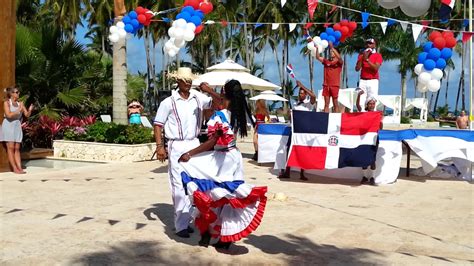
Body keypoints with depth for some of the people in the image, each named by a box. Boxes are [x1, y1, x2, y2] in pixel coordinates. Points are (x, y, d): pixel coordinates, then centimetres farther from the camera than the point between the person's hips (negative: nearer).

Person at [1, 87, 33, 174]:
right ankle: (14, 168, -7)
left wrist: (30, 110, -15)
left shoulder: (20, 103, 6)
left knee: (17, 148, 4)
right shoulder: (7, 102, -5)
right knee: (11, 148, -5)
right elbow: (8, 115, -17)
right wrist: (18, 110, -20)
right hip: (8, 126, -5)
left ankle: (20, 168, 0)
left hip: (17, 127, 5)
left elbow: (27, 115, 5)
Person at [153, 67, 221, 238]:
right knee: (179, 185, -5)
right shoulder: (169, 102, -5)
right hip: (177, 147, -4)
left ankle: (186, 220, 20)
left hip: (194, 145, 4)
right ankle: (180, 225, 1)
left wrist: (209, 91, -12)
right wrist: (160, 146, -11)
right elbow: (158, 125, -2)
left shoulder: (198, 98, 3)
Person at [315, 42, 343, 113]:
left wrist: (332, 48, -23)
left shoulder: (339, 62, 3)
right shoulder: (326, 61, 12)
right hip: (326, 85, 3)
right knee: (326, 103, 5)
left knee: (335, 103, 1)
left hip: (334, 85, -3)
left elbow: (339, 57, -19)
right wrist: (317, 48, -13)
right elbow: (318, 57, 1)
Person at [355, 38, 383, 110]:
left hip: (373, 80, -3)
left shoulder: (378, 55, 5)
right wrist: (362, 57, -5)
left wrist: (367, 59, -16)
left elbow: (376, 68, -11)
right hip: (363, 80, 3)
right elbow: (357, 68, 5)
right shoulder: (362, 54, 14)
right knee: (359, 101, -10)